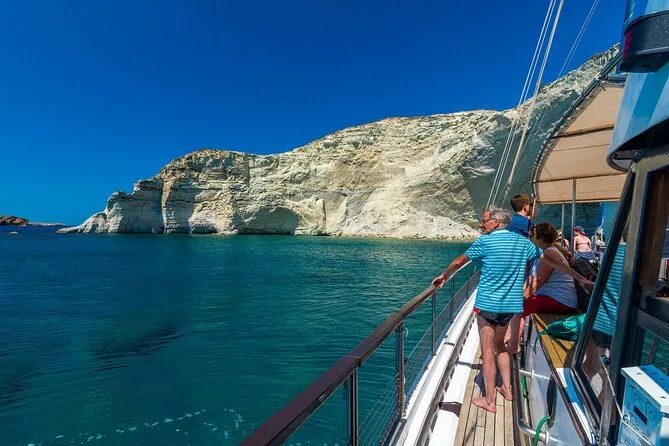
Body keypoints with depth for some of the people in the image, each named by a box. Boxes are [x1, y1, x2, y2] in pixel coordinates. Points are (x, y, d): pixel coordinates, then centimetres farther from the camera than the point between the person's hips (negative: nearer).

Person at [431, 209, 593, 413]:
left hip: (487, 303, -6)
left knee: (488, 350, 4)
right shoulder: (523, 242, 6)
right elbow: (553, 262, 12)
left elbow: (458, 262, -1)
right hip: (511, 304, 6)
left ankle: (489, 401, 15)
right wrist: (581, 278, 24)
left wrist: (444, 276, 15)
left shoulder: (484, 241, -10)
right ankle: (507, 389, 35)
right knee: (499, 345, 25)